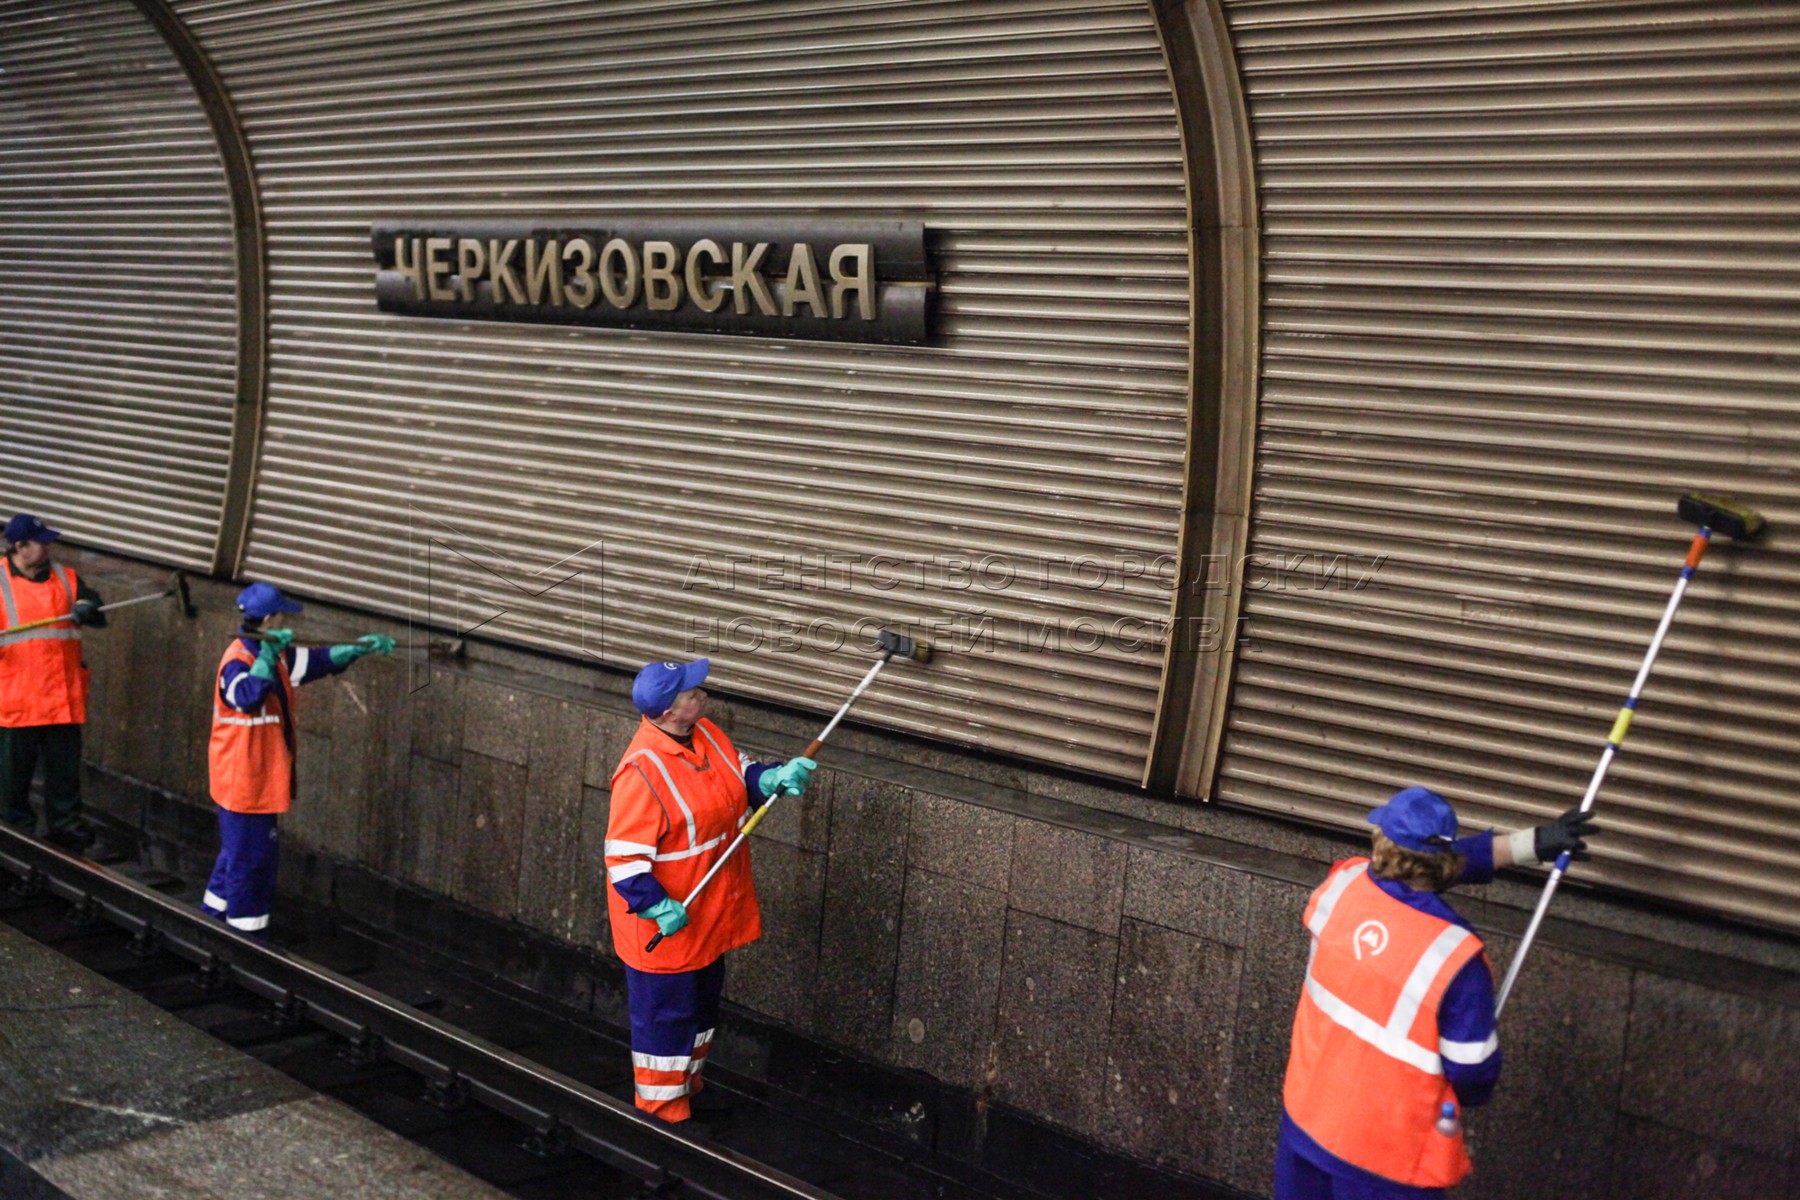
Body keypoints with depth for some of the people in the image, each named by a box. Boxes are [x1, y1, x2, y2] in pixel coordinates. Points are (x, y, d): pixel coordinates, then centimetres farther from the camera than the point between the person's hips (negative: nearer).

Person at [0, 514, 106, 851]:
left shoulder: (66, 578, 10)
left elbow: (95, 608, 4)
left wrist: (87, 610, -19)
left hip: (63, 693, 3)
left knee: (65, 763, 7)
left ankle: (65, 822, 17)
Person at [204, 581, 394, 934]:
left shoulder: (274, 656, 8)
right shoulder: (238, 661, -21)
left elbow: (317, 660, 21)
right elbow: (247, 697, -42)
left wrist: (361, 646, 19)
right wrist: (267, 656, -44)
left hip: (261, 779, 10)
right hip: (243, 780, -10)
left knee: (239, 851, 21)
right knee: (251, 855, 0)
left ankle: (213, 913, 34)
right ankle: (246, 928, 10)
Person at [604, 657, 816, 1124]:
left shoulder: (707, 734, -3)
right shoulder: (642, 771, -29)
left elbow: (742, 774, 13)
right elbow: (623, 856, -26)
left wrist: (776, 777, -7)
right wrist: (659, 908, -29)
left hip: (711, 916, 9)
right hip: (666, 927, -9)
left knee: (700, 1008, 25)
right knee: (665, 1017, 8)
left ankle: (687, 1087, 45)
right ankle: (663, 1110, 26)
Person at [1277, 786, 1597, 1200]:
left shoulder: (1342, 887, -13)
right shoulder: (1454, 956, -27)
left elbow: (1419, 865, 3)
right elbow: (1472, 1070, -17)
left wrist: (1531, 843, 4)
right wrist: (1472, 1095, 8)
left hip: (1305, 1116, 5)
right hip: (1387, 1150, -5)